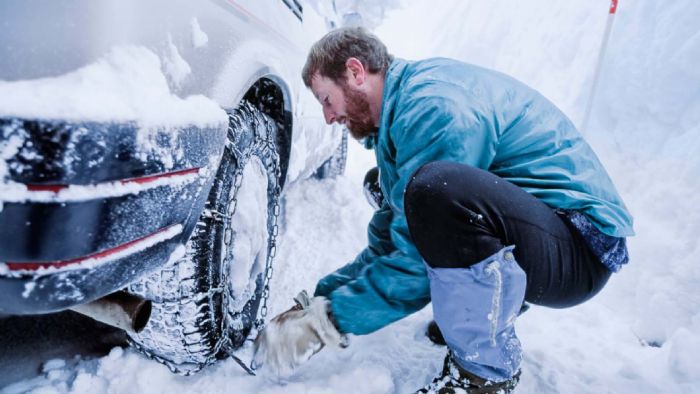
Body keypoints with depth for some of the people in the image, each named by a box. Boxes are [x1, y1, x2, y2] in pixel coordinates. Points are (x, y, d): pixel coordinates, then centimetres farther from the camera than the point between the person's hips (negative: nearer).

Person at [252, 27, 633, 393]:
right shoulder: (402, 112, 9)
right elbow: (387, 242, 12)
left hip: (581, 245, -9)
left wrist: (329, 319, -15)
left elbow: (417, 264, -24)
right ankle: (497, 305, 18)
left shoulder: (433, 105, -21)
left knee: (435, 189, -37)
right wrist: (320, 298, 6)